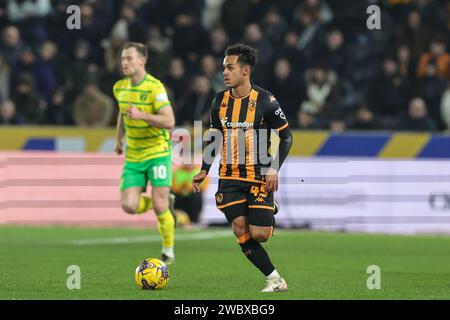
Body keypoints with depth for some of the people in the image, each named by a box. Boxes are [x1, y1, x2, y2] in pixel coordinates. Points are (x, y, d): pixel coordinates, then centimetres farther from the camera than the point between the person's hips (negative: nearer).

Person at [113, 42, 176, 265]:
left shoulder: (154, 87, -16)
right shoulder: (119, 88, 4)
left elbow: (169, 121, -22)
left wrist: (141, 115, -31)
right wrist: (118, 138, 21)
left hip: (158, 152, -5)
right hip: (133, 156, 5)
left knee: (159, 206, -8)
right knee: (129, 206, -8)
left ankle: (168, 252, 14)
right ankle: (165, 203, 23)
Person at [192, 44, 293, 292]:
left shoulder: (264, 101, -8)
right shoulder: (220, 101, 5)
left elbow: (286, 136, -1)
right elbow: (213, 138, 16)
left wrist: (274, 168, -12)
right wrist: (204, 170, 7)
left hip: (259, 177, -4)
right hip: (229, 177, 4)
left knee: (259, 234, -10)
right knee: (241, 231, -8)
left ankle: (270, 212, 25)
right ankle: (274, 279, 1)